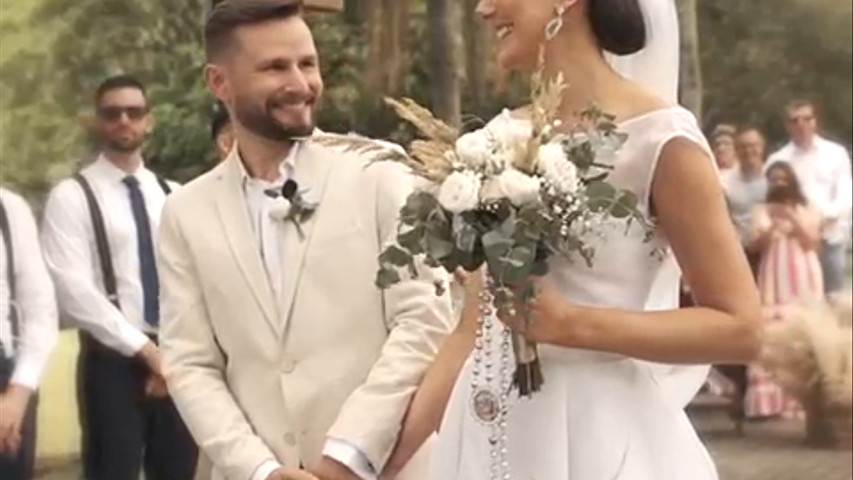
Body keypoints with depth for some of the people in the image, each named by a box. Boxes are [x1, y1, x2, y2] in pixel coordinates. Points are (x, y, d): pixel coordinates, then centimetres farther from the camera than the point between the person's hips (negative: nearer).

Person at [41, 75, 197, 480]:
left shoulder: (173, 196, 13)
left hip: (178, 361, 5)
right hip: (113, 360, -5)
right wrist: (144, 348, -16)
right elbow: (72, 289, -13)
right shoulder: (72, 196, -4)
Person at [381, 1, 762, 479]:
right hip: (489, 434, 5)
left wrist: (572, 324, -18)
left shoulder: (659, 139, -11)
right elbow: (476, 329, 7)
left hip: (602, 436, -5)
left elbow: (740, 328, -11)